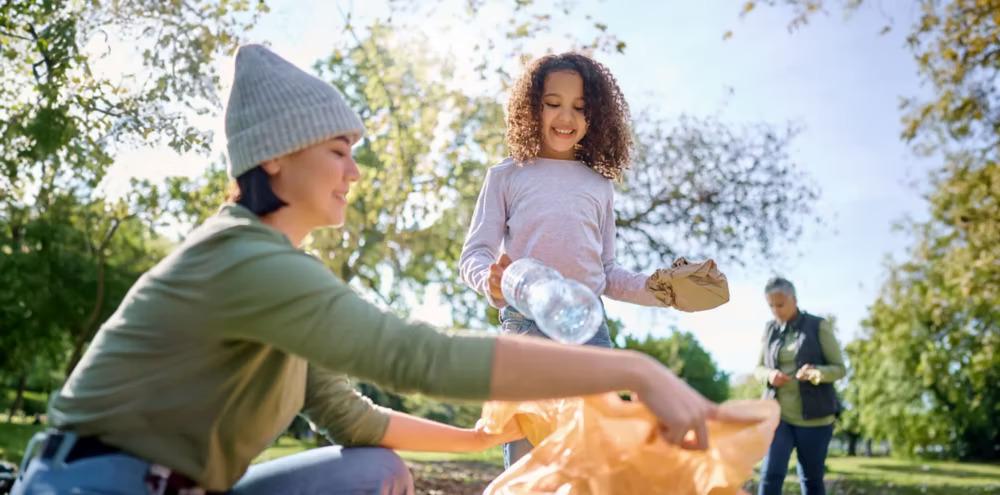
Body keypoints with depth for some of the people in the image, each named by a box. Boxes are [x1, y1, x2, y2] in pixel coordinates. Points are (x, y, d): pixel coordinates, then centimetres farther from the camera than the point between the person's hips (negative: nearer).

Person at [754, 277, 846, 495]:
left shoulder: (818, 326, -3)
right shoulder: (770, 329, 7)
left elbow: (840, 369, -3)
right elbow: (758, 369, 15)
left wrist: (816, 373, -24)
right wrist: (769, 375, -10)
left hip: (813, 417, -2)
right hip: (778, 415, 2)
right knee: (770, 474, -11)